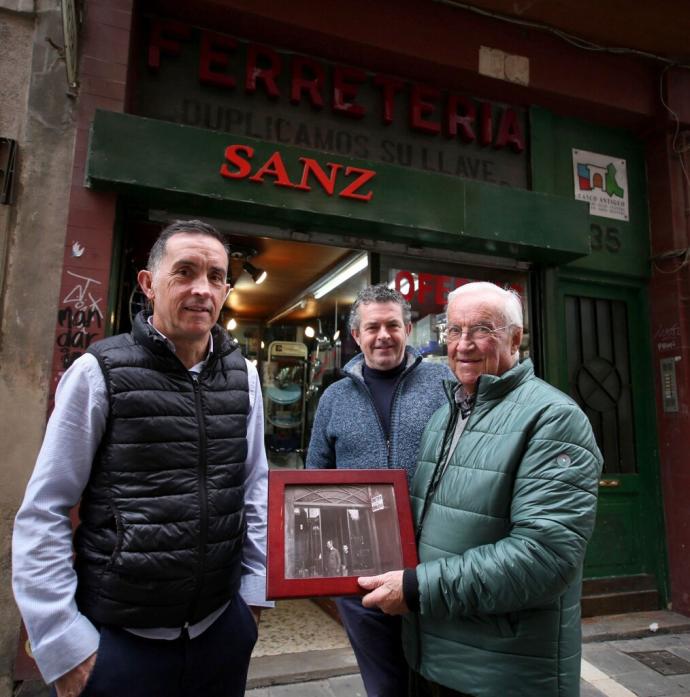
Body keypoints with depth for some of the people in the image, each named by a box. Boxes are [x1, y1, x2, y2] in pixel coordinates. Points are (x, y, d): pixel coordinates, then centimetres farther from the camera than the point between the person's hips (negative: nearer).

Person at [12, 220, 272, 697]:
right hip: (118, 638, -3)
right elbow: (43, 512, -7)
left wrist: (256, 586, 5)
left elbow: (255, 486, 6)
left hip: (222, 627, 4)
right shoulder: (100, 372, -11)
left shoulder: (243, 376, -1)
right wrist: (63, 641, -7)